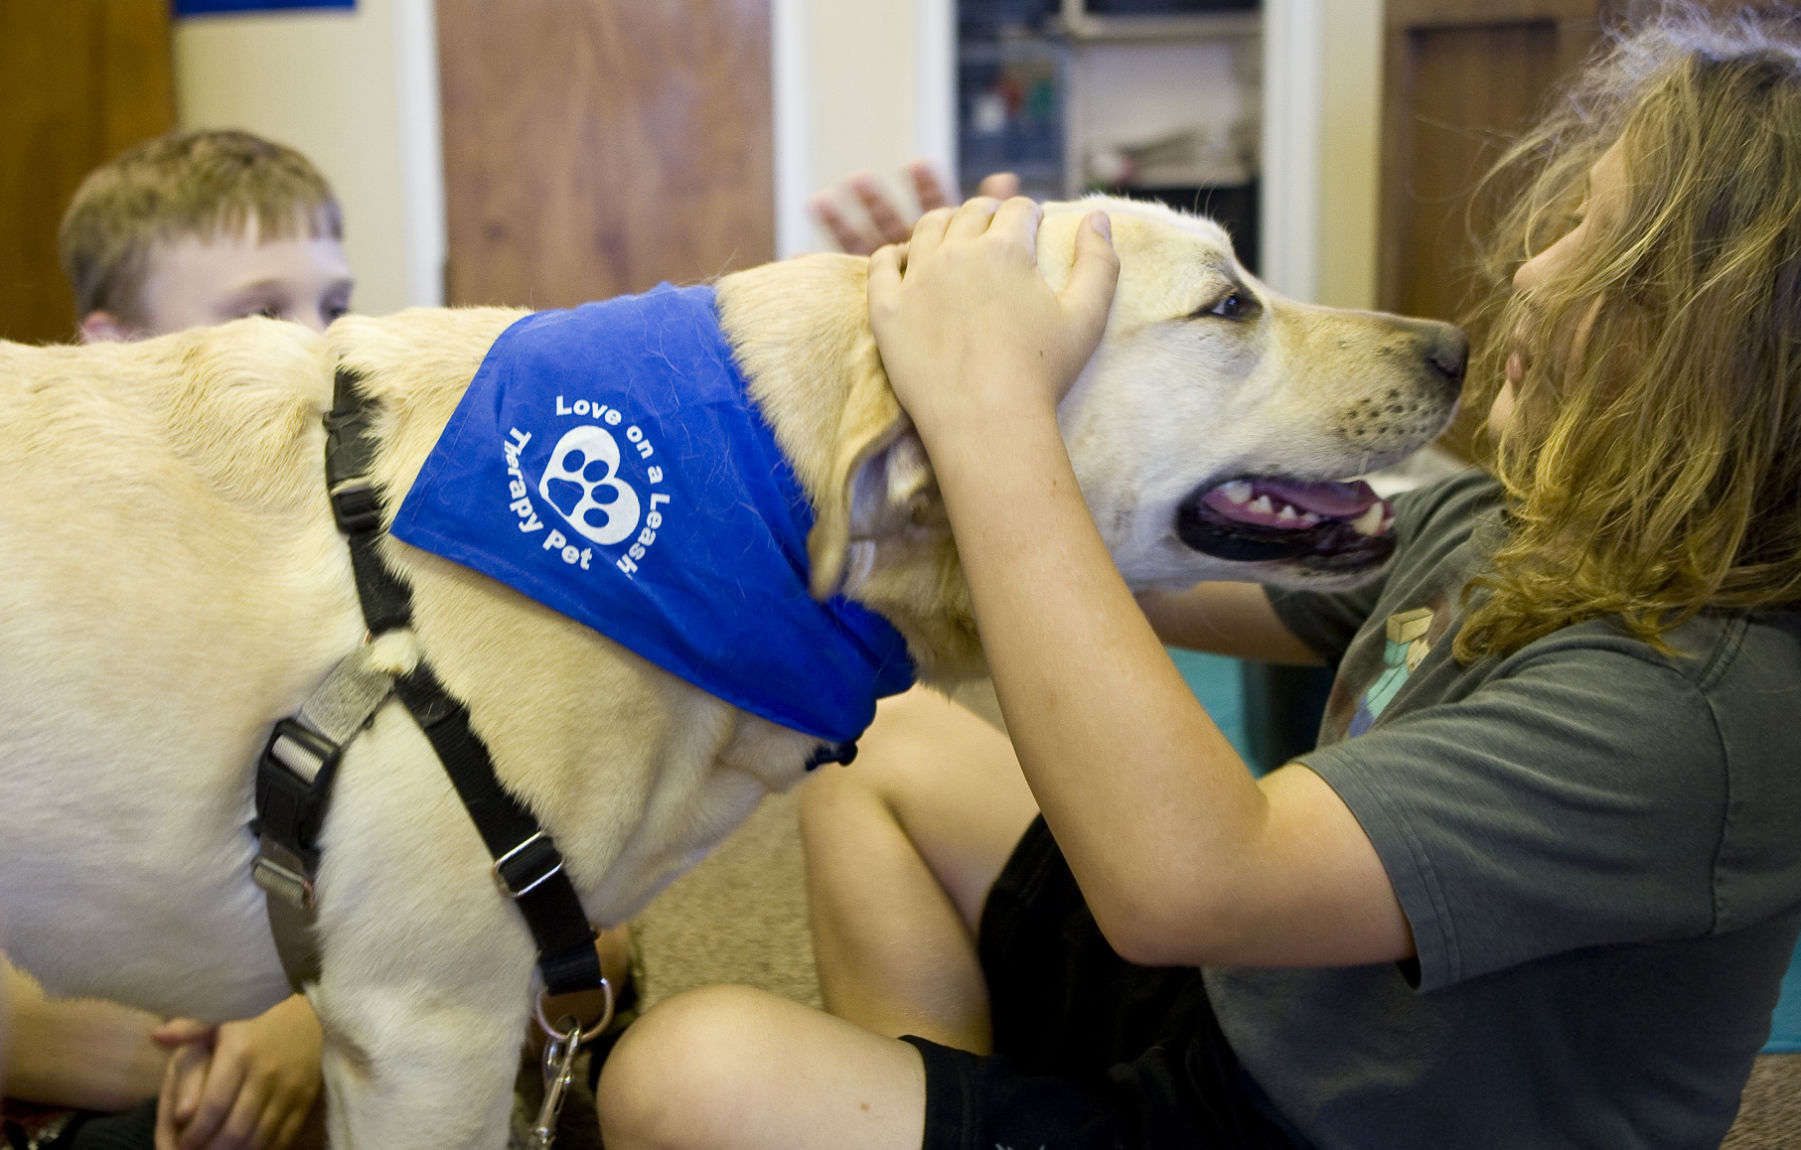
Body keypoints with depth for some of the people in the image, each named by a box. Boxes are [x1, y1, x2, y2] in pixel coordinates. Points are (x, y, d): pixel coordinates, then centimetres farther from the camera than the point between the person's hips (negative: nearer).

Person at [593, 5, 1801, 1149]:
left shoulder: (1704, 698, -29)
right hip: (1231, 1014, 9)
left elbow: (1183, 874, -39)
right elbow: (1168, 579, 11)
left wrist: (995, 412, -33)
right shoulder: (1491, 517, -1)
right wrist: (966, 304, -4)